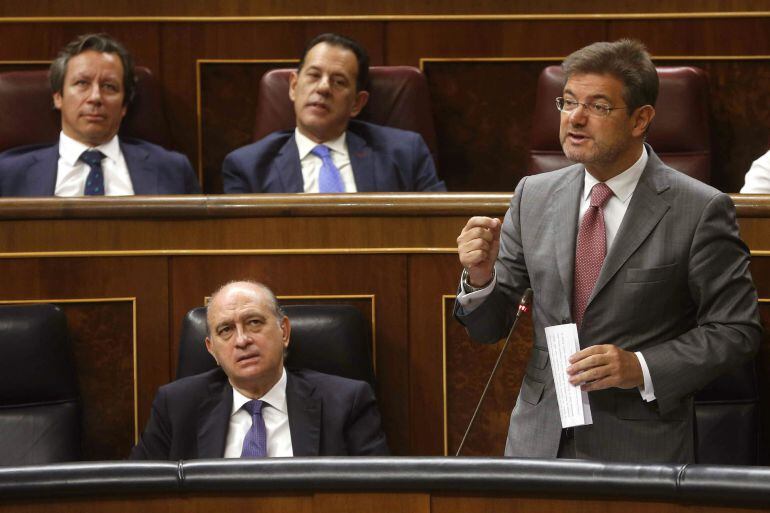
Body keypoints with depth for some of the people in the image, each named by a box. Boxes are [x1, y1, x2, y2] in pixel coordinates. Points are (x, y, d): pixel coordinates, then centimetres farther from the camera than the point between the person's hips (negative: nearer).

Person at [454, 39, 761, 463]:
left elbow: (735, 329, -7)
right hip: (538, 441, 4)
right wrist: (480, 277, -15)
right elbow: (489, 326, 6)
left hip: (638, 448, -4)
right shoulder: (533, 196, 4)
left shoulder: (700, 211, -9)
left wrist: (641, 368, -19)